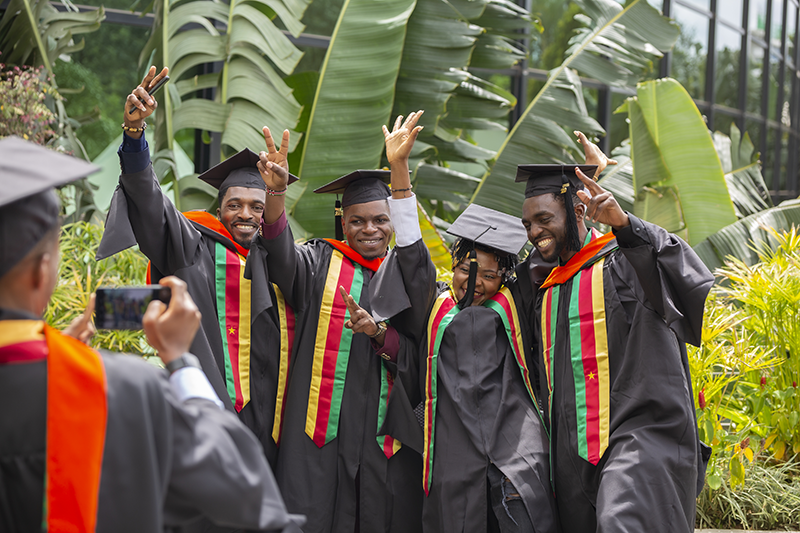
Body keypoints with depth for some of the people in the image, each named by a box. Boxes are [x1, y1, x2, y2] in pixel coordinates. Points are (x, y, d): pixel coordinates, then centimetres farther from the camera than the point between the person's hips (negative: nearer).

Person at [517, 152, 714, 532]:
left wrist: (623, 223, -36)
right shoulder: (546, 293, 23)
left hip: (638, 435, -7)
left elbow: (690, 274, -22)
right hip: (573, 457, 7)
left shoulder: (624, 261, 1)